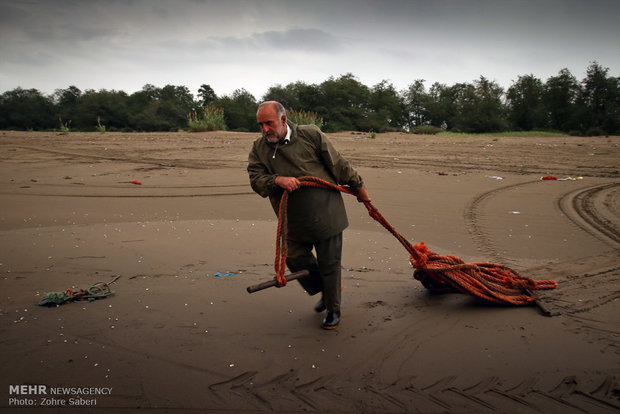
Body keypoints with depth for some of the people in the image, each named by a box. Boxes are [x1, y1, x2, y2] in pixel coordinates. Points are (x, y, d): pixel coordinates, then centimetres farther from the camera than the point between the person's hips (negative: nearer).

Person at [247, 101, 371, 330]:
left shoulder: (311, 135, -7)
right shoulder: (258, 148, 2)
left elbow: (338, 164, 0)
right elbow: (256, 179, -9)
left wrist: (358, 186, 8)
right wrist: (277, 180, -28)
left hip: (325, 212, -4)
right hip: (294, 221, 4)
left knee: (329, 263, 3)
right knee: (295, 258, 8)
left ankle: (333, 309, 24)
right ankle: (326, 290, 37)